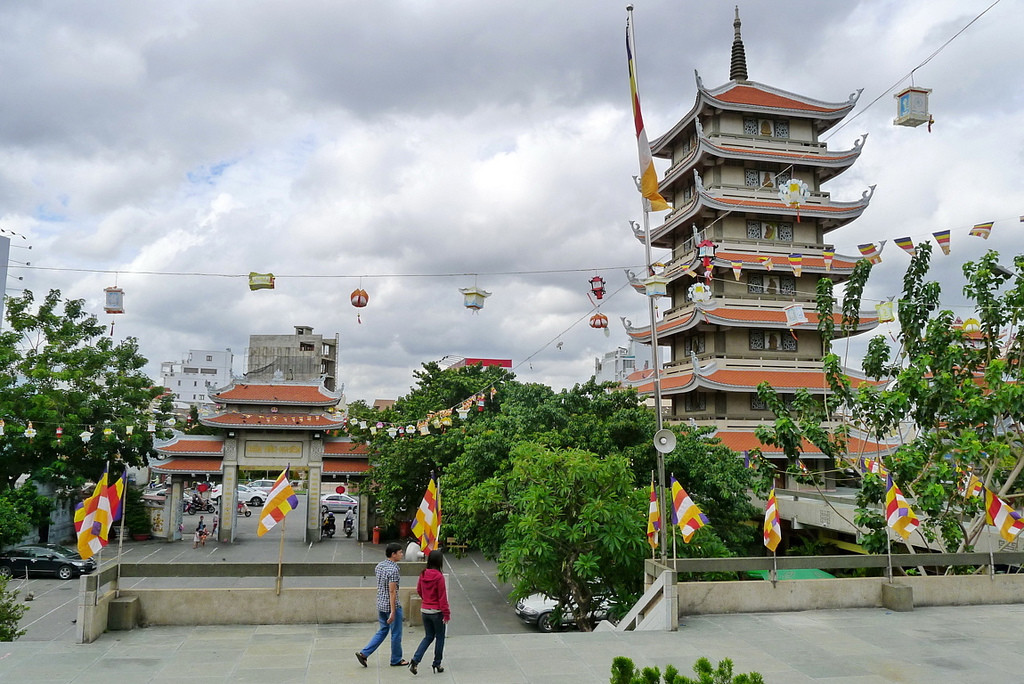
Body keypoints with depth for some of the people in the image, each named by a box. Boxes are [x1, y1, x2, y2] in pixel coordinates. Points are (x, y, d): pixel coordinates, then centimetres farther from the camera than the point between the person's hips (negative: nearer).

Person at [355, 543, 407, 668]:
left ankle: (363, 653, 12)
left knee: (382, 631, 19)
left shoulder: (379, 565, 5)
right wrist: (393, 612, -21)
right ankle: (396, 660, 21)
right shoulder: (393, 569, -21)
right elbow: (392, 591, -23)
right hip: (391, 606, -8)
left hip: (380, 605, 8)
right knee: (396, 634, 8)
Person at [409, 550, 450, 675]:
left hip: (425, 610, 6)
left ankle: (415, 660, 1)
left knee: (428, 637, 17)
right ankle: (437, 665, 18)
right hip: (437, 612, -6)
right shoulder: (439, 576, -19)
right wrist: (446, 613, -11)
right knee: (440, 638, 12)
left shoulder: (423, 574, 0)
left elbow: (419, 590, 13)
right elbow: (442, 596, -16)